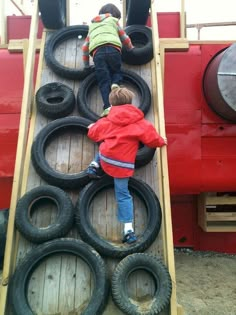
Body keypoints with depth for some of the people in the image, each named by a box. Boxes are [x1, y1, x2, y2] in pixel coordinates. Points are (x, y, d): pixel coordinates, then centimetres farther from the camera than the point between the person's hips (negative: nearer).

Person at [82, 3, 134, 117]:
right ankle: (115, 84, -15)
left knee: (103, 81, -2)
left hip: (97, 51, 2)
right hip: (113, 48, -1)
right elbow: (125, 38, 33)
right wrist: (131, 48, 52)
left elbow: (85, 47, 35)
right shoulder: (113, 20, 31)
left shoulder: (92, 25, 39)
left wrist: (86, 65, 39)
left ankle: (108, 106, -21)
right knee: (117, 71, 19)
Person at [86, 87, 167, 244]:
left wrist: (92, 127, 46)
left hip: (106, 158, 2)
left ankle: (95, 165, 20)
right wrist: (161, 142, 22)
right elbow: (150, 136, -1)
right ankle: (128, 229, 4)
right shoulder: (139, 121, 1)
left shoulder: (108, 119, 10)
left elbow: (94, 133, 21)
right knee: (123, 195, 6)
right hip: (123, 164, -2)